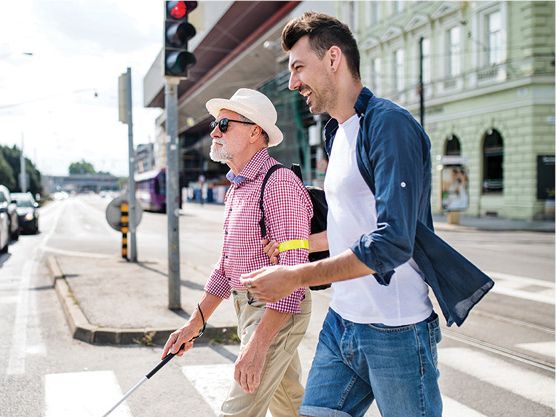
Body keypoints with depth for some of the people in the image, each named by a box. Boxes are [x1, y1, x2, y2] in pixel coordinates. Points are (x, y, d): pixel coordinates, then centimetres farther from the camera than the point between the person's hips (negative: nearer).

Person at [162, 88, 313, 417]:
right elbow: (226, 265, 19)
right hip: (248, 307, 9)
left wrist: (258, 343, -28)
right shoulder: (236, 188, 13)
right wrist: (195, 323, 15)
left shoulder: (279, 182, -19)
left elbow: (292, 268, -25)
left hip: (277, 312, -9)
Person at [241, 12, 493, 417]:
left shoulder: (389, 124, -16)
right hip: (341, 323, 8)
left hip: (394, 332, -8)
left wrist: (295, 277, -21)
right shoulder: (338, 132, 14)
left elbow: (392, 243, -24)